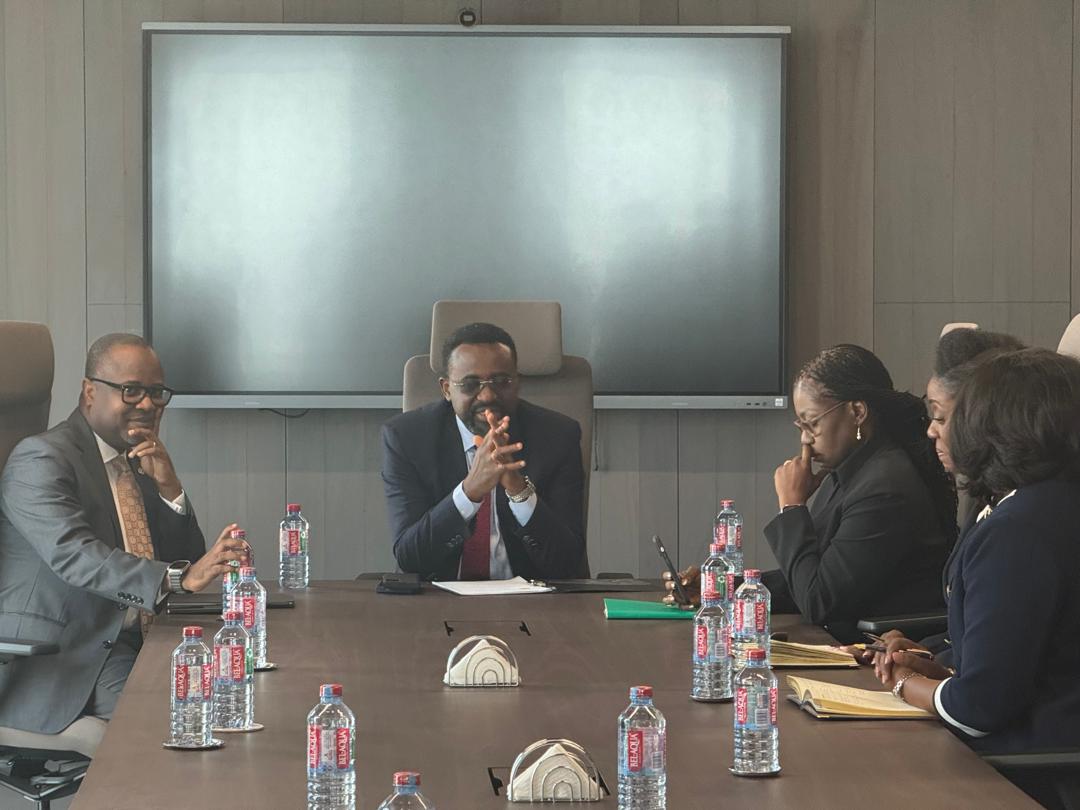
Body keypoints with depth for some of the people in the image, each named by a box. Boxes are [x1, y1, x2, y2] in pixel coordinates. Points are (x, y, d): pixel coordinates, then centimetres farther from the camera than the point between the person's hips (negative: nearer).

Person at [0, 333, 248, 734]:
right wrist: (179, 579, -37)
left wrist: (168, 486, -2)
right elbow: (74, 555, -25)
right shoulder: (40, 459, -8)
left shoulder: (141, 462, 17)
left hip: (134, 648, 7)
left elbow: (187, 560, 16)